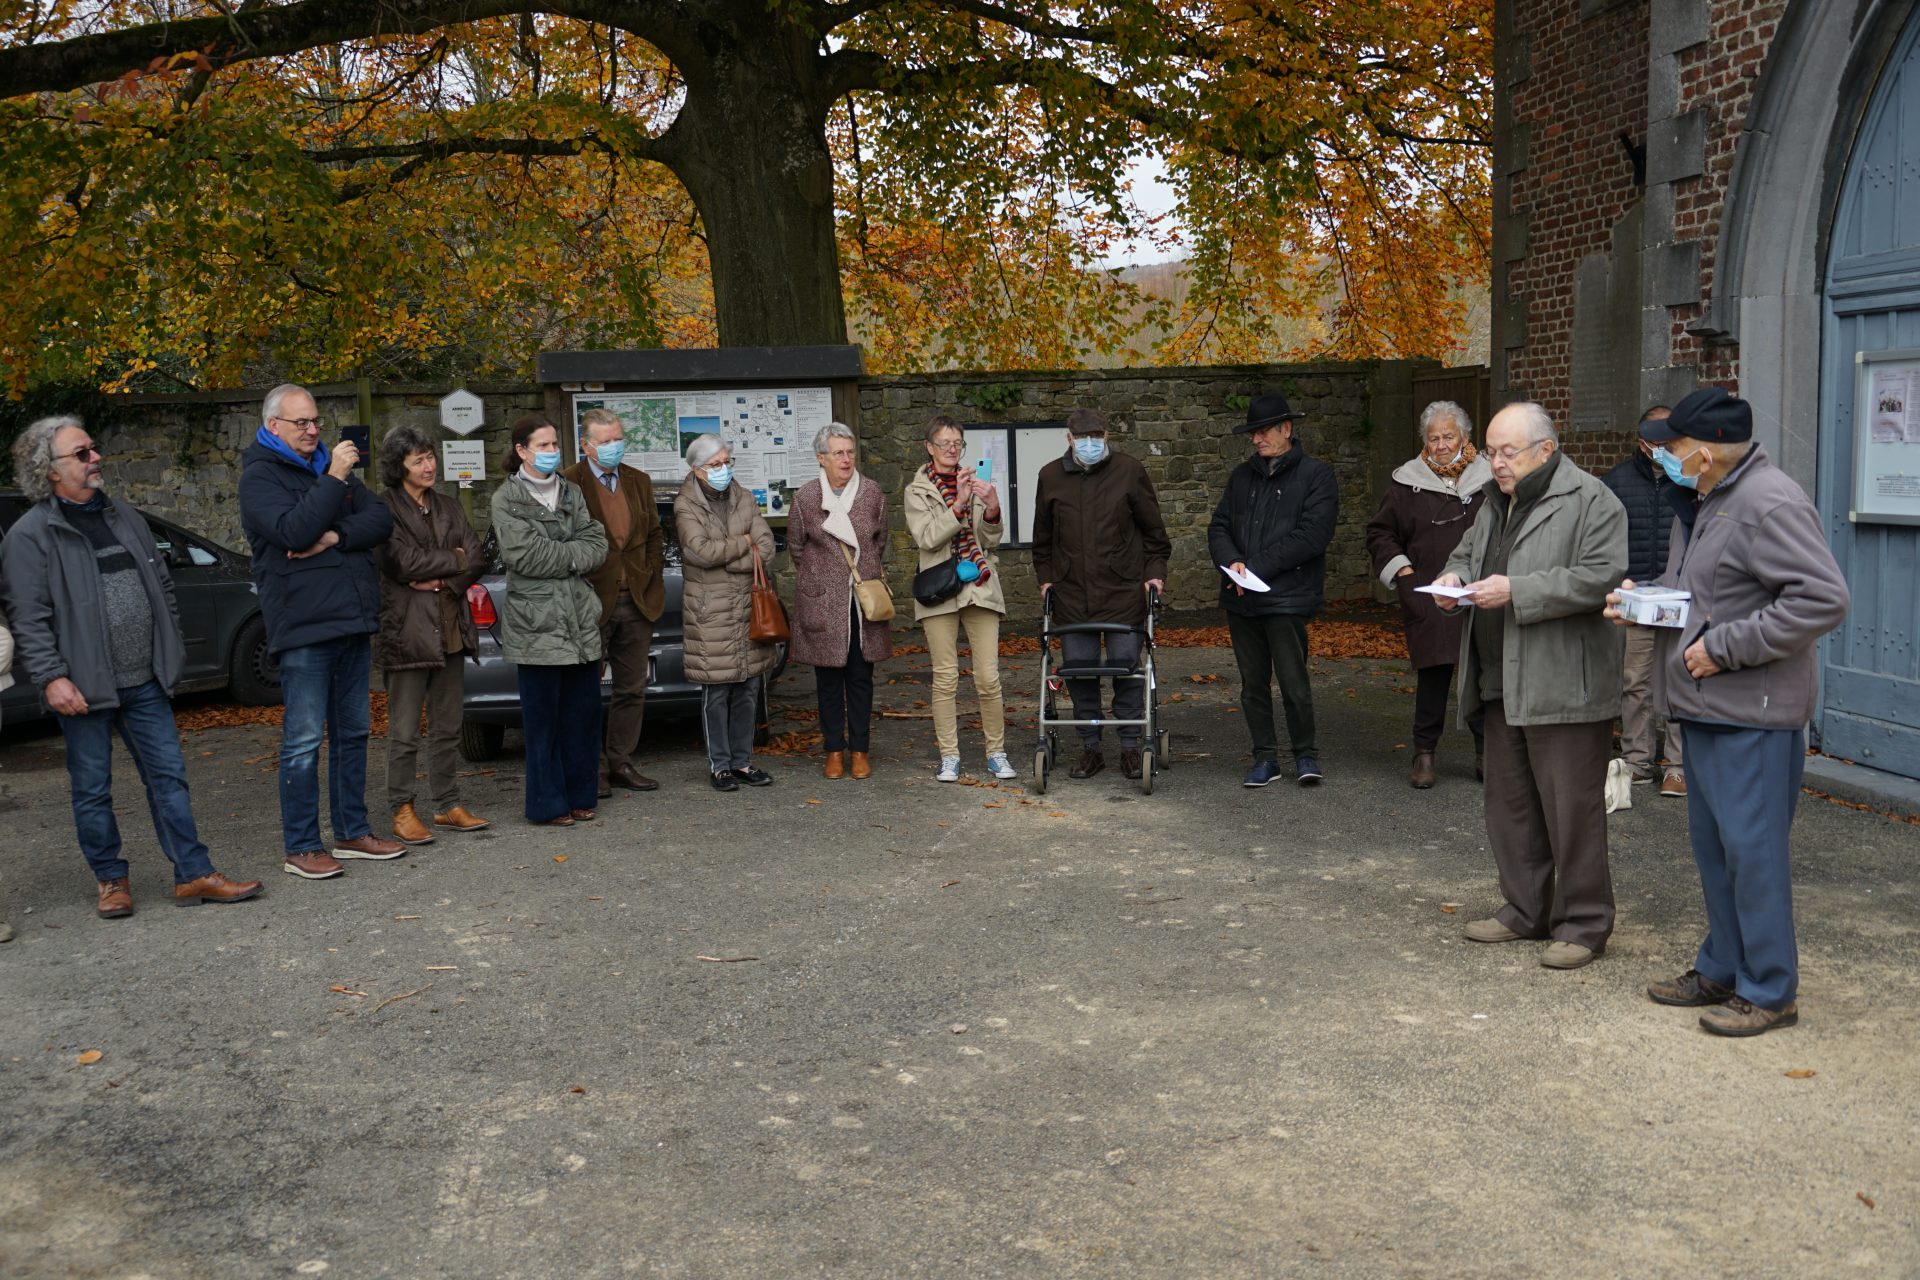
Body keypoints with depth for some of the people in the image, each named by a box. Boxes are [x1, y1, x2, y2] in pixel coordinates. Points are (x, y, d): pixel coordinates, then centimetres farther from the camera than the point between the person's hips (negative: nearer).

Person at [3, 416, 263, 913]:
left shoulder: (124, 517, 13)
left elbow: (162, 587, 18)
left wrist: (170, 651, 13)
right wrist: (51, 677, -18)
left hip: (144, 682, 5)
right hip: (85, 687, -5)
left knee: (169, 776, 5)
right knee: (92, 790, 6)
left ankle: (194, 875, 9)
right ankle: (111, 880, 19)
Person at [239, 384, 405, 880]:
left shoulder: (329, 465, 17)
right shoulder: (260, 476, -4)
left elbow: (381, 519, 5)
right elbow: (293, 531, -21)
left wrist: (335, 537, -12)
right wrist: (334, 479, -19)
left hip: (353, 622, 7)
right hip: (303, 628, -7)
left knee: (353, 732, 12)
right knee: (304, 741, -5)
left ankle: (353, 832, 21)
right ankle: (302, 847, 2)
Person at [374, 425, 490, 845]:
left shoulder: (447, 508, 15)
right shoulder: (384, 508, -4)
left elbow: (477, 560, 6)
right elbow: (404, 562, -15)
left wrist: (442, 580, -11)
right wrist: (456, 560, -4)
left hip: (450, 630, 6)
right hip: (406, 631, -6)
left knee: (447, 727, 11)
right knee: (405, 730, -2)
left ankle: (447, 805, 19)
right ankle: (402, 812, 6)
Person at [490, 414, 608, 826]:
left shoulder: (571, 492, 14)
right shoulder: (507, 499, -1)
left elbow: (597, 545, 3)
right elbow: (525, 556, -13)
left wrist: (556, 556, -11)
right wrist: (573, 555, -6)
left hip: (580, 618, 5)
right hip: (535, 621, -5)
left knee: (583, 710, 8)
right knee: (543, 715, -1)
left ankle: (580, 794, 19)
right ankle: (548, 803, 7)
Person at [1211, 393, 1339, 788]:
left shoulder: (1316, 475, -2)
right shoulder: (1242, 476, 16)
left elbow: (1312, 535, -12)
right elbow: (1219, 527, 11)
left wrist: (1256, 567, -14)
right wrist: (1232, 562, -11)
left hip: (1287, 598, -5)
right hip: (1240, 598, 5)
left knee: (1294, 684, -5)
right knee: (1253, 684, 10)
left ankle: (1306, 754, 13)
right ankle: (1265, 758, 20)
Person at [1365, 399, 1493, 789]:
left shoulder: (1489, 479, 7)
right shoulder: (1406, 482, 7)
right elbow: (1380, 533, 14)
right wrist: (1401, 570, 1)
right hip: (1428, 601, -1)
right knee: (1431, 676, -1)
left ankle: (1485, 752, 15)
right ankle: (1424, 755, 10)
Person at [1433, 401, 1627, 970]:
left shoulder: (1590, 500, -10)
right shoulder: (1496, 501, 16)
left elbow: (1600, 577, -19)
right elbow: (1468, 550, 29)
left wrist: (1515, 591, -21)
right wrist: (1455, 575, 5)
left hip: (1564, 685, -9)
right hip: (1502, 685, 9)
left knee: (1571, 809, -2)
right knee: (1509, 804, 15)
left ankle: (1583, 923, 9)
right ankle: (1526, 911, 28)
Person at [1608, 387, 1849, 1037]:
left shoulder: (1769, 504, -18)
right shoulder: (1701, 502, 14)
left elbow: (1825, 598, -24)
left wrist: (1724, 647, -22)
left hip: (1753, 713, -10)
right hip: (1706, 707, 10)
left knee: (1751, 847, -4)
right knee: (1712, 842, 16)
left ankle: (1770, 990, 8)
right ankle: (1722, 970, 28)